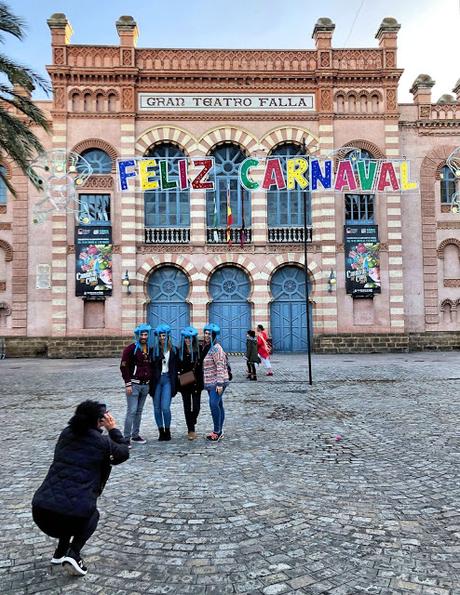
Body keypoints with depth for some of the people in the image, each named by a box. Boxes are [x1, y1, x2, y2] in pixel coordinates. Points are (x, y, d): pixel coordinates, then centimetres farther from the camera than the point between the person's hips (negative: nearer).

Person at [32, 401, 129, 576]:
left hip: (40, 509, 5)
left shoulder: (65, 434, 12)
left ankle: (60, 552, 32)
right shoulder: (101, 441, -2)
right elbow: (124, 453, 16)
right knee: (92, 515, 29)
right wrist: (113, 429, 22)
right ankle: (73, 554, 10)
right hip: (74, 514, -5)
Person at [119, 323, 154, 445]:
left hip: (145, 385, 6)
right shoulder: (131, 349, -7)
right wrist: (127, 384, -13)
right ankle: (126, 437, -2)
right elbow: (124, 367, -9)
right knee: (132, 411, -8)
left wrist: (150, 382, 11)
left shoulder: (150, 349, 11)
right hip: (134, 384, -6)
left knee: (139, 411, 12)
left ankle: (135, 435, 21)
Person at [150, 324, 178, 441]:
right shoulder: (154, 350, 2)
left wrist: (175, 384, 4)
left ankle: (167, 431, 10)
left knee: (165, 407, -9)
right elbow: (151, 366, 0)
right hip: (156, 380, 1)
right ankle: (161, 431, 19)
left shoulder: (173, 350, 5)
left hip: (167, 379, -1)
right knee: (157, 408, 5)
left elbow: (175, 368, 8)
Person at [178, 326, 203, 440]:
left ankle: (192, 426, 26)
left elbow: (201, 367, -2)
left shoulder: (198, 350, -5)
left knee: (196, 406, 1)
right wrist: (178, 375, -7)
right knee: (187, 407, 5)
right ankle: (191, 430, 14)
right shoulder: (180, 351, 0)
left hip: (196, 383, -1)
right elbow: (177, 367, 7)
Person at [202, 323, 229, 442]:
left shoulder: (216, 348, -13)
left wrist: (219, 383, -23)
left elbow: (220, 366, -19)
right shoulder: (207, 347, 15)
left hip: (217, 383, -9)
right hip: (211, 383, 9)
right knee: (218, 405, 12)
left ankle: (217, 431, -8)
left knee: (214, 404, -16)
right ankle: (219, 432, 17)